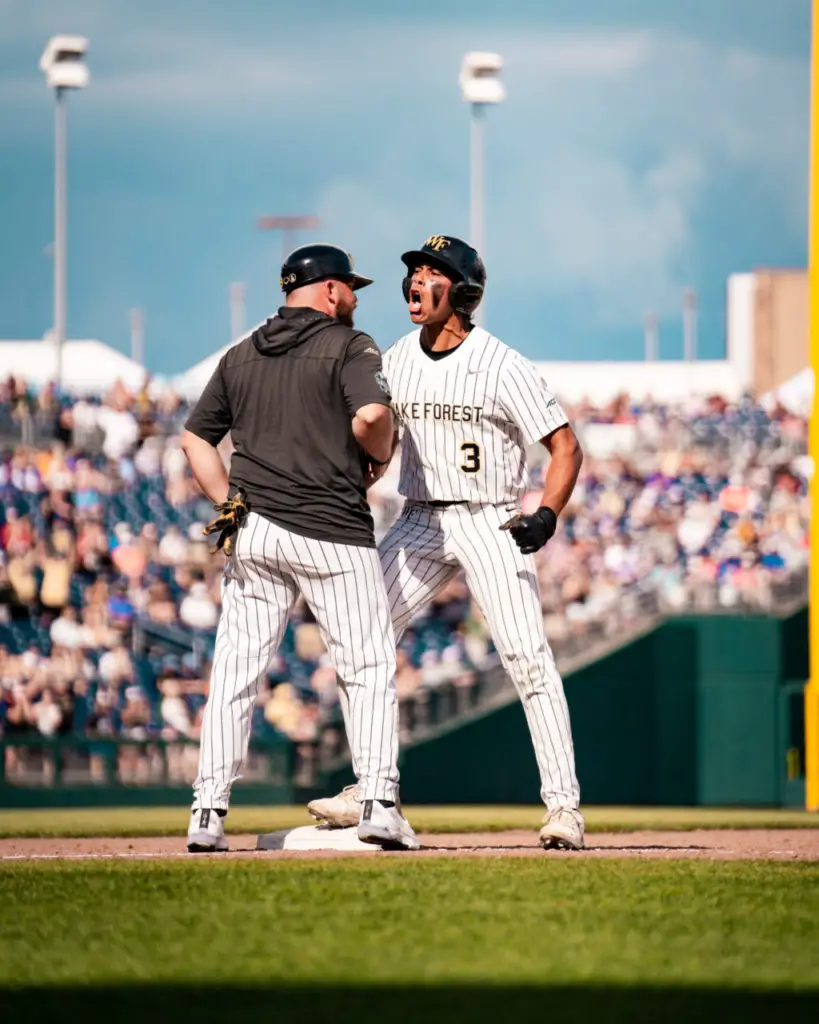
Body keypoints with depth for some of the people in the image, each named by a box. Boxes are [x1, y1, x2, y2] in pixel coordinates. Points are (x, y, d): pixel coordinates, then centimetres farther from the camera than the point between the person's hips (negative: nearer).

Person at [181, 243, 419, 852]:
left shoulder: (241, 356, 15)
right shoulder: (348, 345, -2)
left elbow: (195, 439, 14)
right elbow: (371, 414, -19)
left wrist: (231, 504, 11)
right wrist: (381, 454, 1)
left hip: (252, 530, 5)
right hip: (332, 532, -5)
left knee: (236, 669, 5)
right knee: (369, 666, 2)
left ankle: (208, 812, 2)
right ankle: (378, 802, -6)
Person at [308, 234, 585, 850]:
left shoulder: (501, 366, -13)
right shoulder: (397, 362, 4)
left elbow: (565, 445, -11)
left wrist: (547, 516, -25)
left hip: (491, 522, -6)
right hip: (420, 522, 6)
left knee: (528, 656, -14)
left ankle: (564, 805, -10)